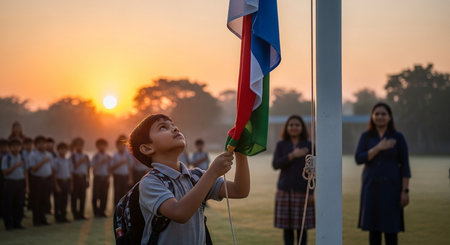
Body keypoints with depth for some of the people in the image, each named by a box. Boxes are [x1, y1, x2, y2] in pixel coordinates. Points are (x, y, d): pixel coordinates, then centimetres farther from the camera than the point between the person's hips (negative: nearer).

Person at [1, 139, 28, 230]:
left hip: (20, 183, 4)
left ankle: (17, 222, 15)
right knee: (8, 204, 0)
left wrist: (26, 186, 7)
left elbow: (25, 173, 11)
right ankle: (9, 224, 9)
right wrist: (15, 166, -19)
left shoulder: (22, 158, 10)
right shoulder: (6, 158, -3)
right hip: (10, 182, -4)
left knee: (19, 204, 6)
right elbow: (5, 172, -9)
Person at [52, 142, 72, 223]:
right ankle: (58, 217, 8)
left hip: (67, 181, 6)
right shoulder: (56, 160, -7)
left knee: (65, 201, 10)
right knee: (58, 201, 0)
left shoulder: (68, 161, 10)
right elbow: (54, 173, -9)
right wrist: (56, 185, -13)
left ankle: (63, 216, 19)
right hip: (59, 181, -6)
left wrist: (71, 183, 9)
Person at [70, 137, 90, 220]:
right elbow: (73, 168, -7)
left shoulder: (85, 156, 13)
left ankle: (81, 214, 13)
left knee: (83, 196, 5)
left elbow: (87, 168, 14)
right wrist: (80, 162, -17)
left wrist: (88, 179, 9)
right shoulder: (73, 156, -2)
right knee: (74, 197, -1)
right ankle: (75, 214, 6)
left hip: (83, 177, 4)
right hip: (76, 177, -4)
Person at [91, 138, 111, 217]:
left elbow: (110, 168, 11)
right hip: (98, 177, -3)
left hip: (105, 178, 3)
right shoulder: (96, 156, 1)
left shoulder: (108, 157, 11)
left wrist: (108, 177, 0)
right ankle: (96, 212, 7)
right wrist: (101, 163, -17)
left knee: (104, 196, 1)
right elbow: (93, 168, -6)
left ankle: (102, 211, 9)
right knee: (96, 196, -1)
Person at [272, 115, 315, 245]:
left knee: (301, 226, 1)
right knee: (287, 226, 4)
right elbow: (275, 165, -7)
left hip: (302, 191, -1)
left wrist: (311, 192, -5)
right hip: (285, 191, 1)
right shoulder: (281, 145, 6)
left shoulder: (309, 145, 3)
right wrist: (293, 155, -17)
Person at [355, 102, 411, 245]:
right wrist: (379, 148, -19)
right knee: (373, 227, 4)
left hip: (391, 186, -2)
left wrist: (405, 191, -8)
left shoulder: (398, 137, 0)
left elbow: (405, 166, -2)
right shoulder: (366, 136, 5)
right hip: (371, 186, 2)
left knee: (390, 228, -2)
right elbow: (359, 159, -8)